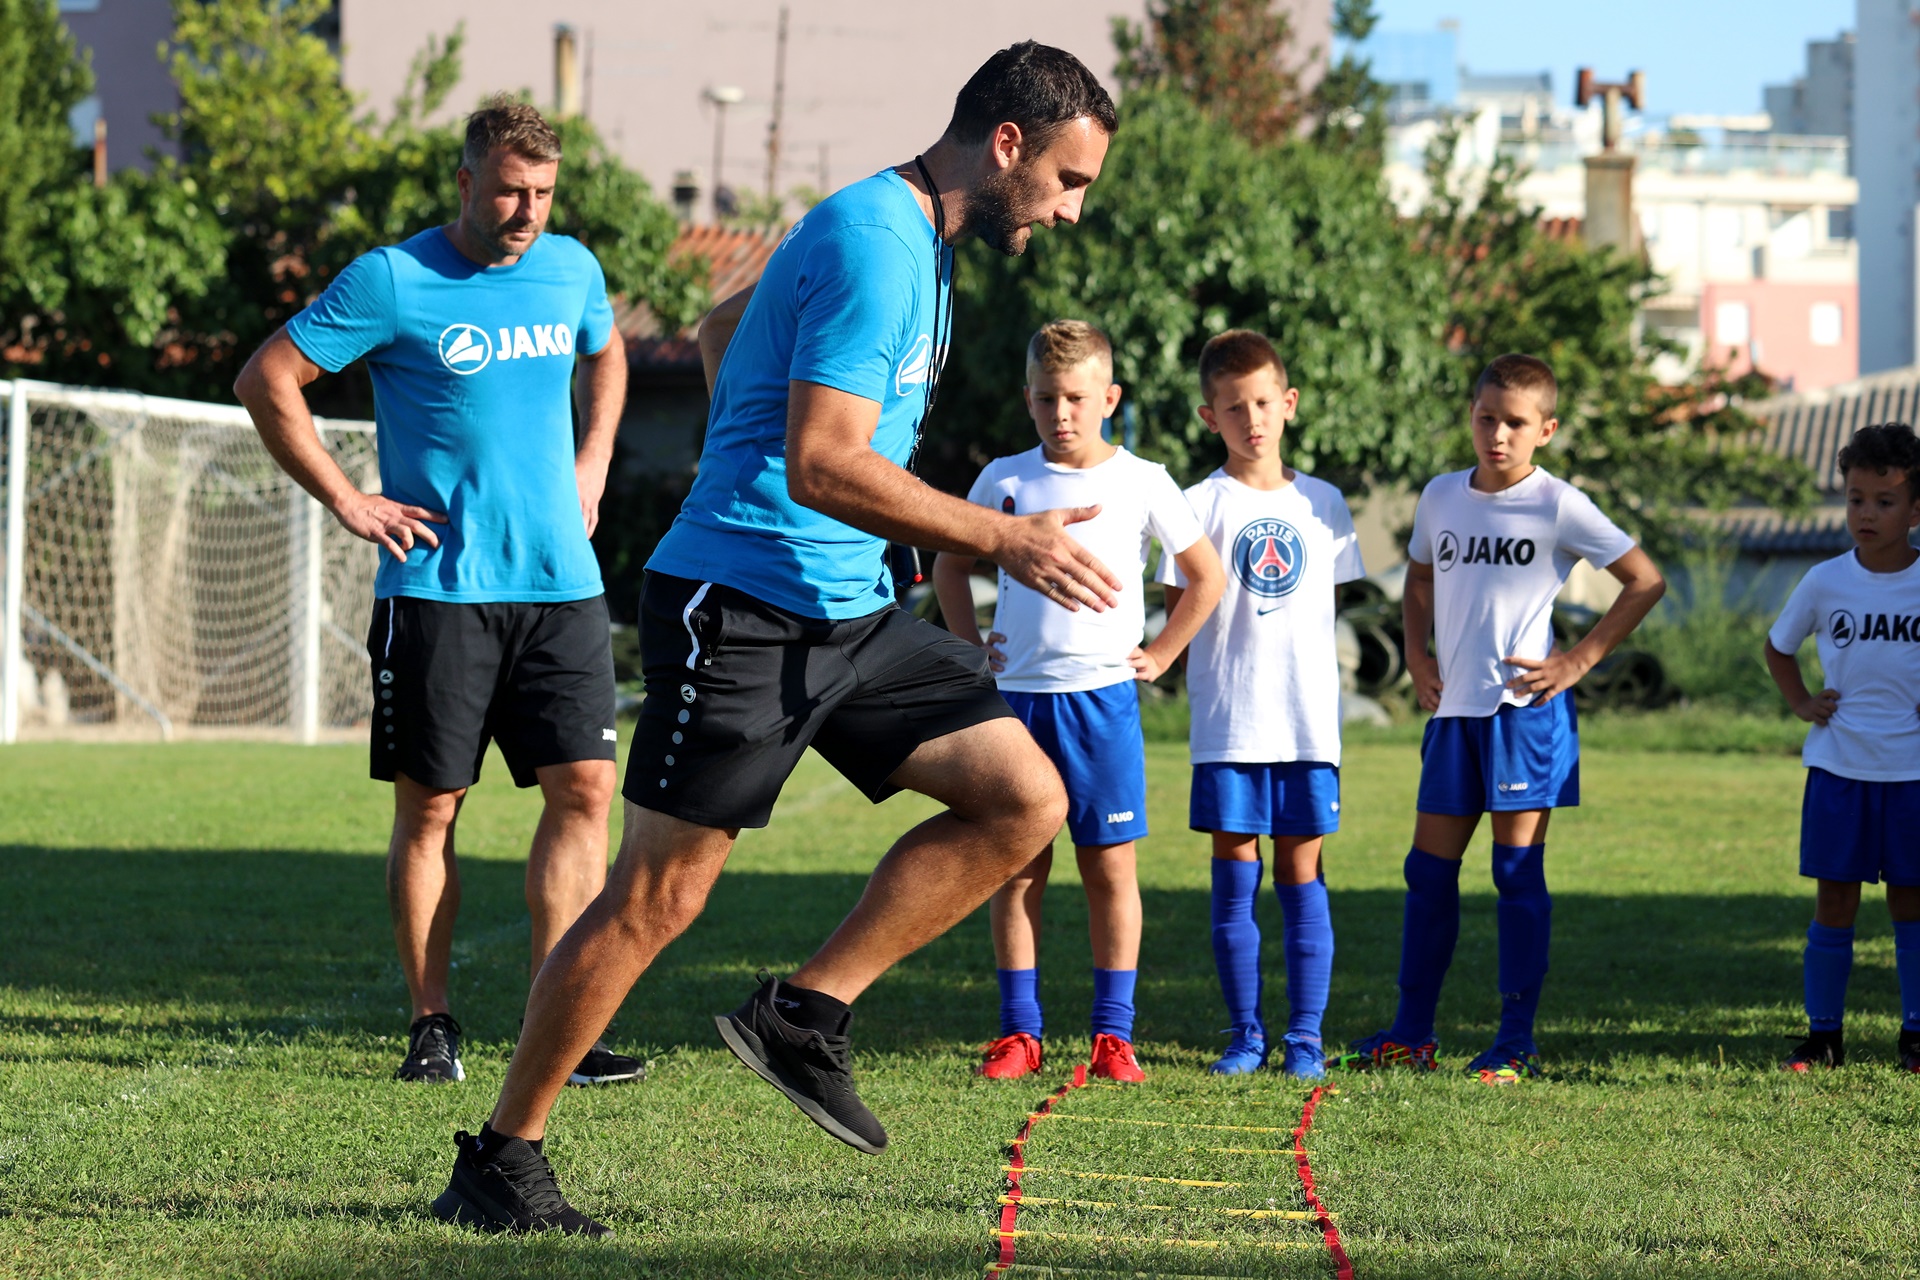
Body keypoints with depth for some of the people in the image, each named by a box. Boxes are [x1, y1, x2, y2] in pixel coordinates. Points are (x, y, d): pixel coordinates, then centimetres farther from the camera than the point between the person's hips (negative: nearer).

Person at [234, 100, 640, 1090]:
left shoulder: (572, 269, 9)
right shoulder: (392, 282, -7)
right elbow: (266, 379, -4)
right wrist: (346, 502, -6)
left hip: (561, 585, 4)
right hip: (438, 589, -4)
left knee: (584, 787, -4)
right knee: (430, 804, 0)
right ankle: (431, 1024, 9)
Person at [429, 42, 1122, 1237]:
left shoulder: (912, 241, 15)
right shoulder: (872, 243, -16)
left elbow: (723, 327, 30)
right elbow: (823, 466, -25)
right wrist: (1003, 539, -20)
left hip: (850, 614, 9)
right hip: (744, 610, -9)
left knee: (1025, 797, -3)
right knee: (658, 895, -5)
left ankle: (804, 1015, 2)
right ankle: (501, 1154, 6)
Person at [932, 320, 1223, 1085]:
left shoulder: (1141, 484, 1)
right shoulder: (1004, 481, 6)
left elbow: (1207, 576, 9)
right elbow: (951, 567, 20)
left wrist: (1159, 657, 4)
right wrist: (969, 646, 9)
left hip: (1102, 697, -2)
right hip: (1018, 697, 2)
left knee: (1110, 866, 0)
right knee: (1018, 866, 3)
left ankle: (1114, 1034, 4)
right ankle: (1018, 1032, 8)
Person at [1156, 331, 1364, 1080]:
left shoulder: (1322, 503, 9)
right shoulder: (1202, 505, 0)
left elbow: (1331, 597, 14)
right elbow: (1181, 607, 0)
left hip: (1308, 716, 2)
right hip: (1227, 720, -2)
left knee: (1302, 873, 3)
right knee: (1235, 874, 1)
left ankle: (1305, 1035, 7)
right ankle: (1245, 1033, 10)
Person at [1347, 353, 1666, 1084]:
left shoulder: (1557, 507, -7)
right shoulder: (1441, 498, 8)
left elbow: (1645, 582, -3)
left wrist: (1577, 663, -7)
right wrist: (1416, 658, 11)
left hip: (1525, 708, -5)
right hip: (1454, 709, 5)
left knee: (1518, 872, -2)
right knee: (1429, 870, 8)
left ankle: (1516, 1043, 2)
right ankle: (1411, 1034, 16)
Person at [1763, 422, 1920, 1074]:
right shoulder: (1825, 582, -1)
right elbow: (1778, 647, 16)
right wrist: (1802, 703, 4)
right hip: (1838, 768, 1)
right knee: (1834, 899, 3)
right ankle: (1822, 1034, 10)